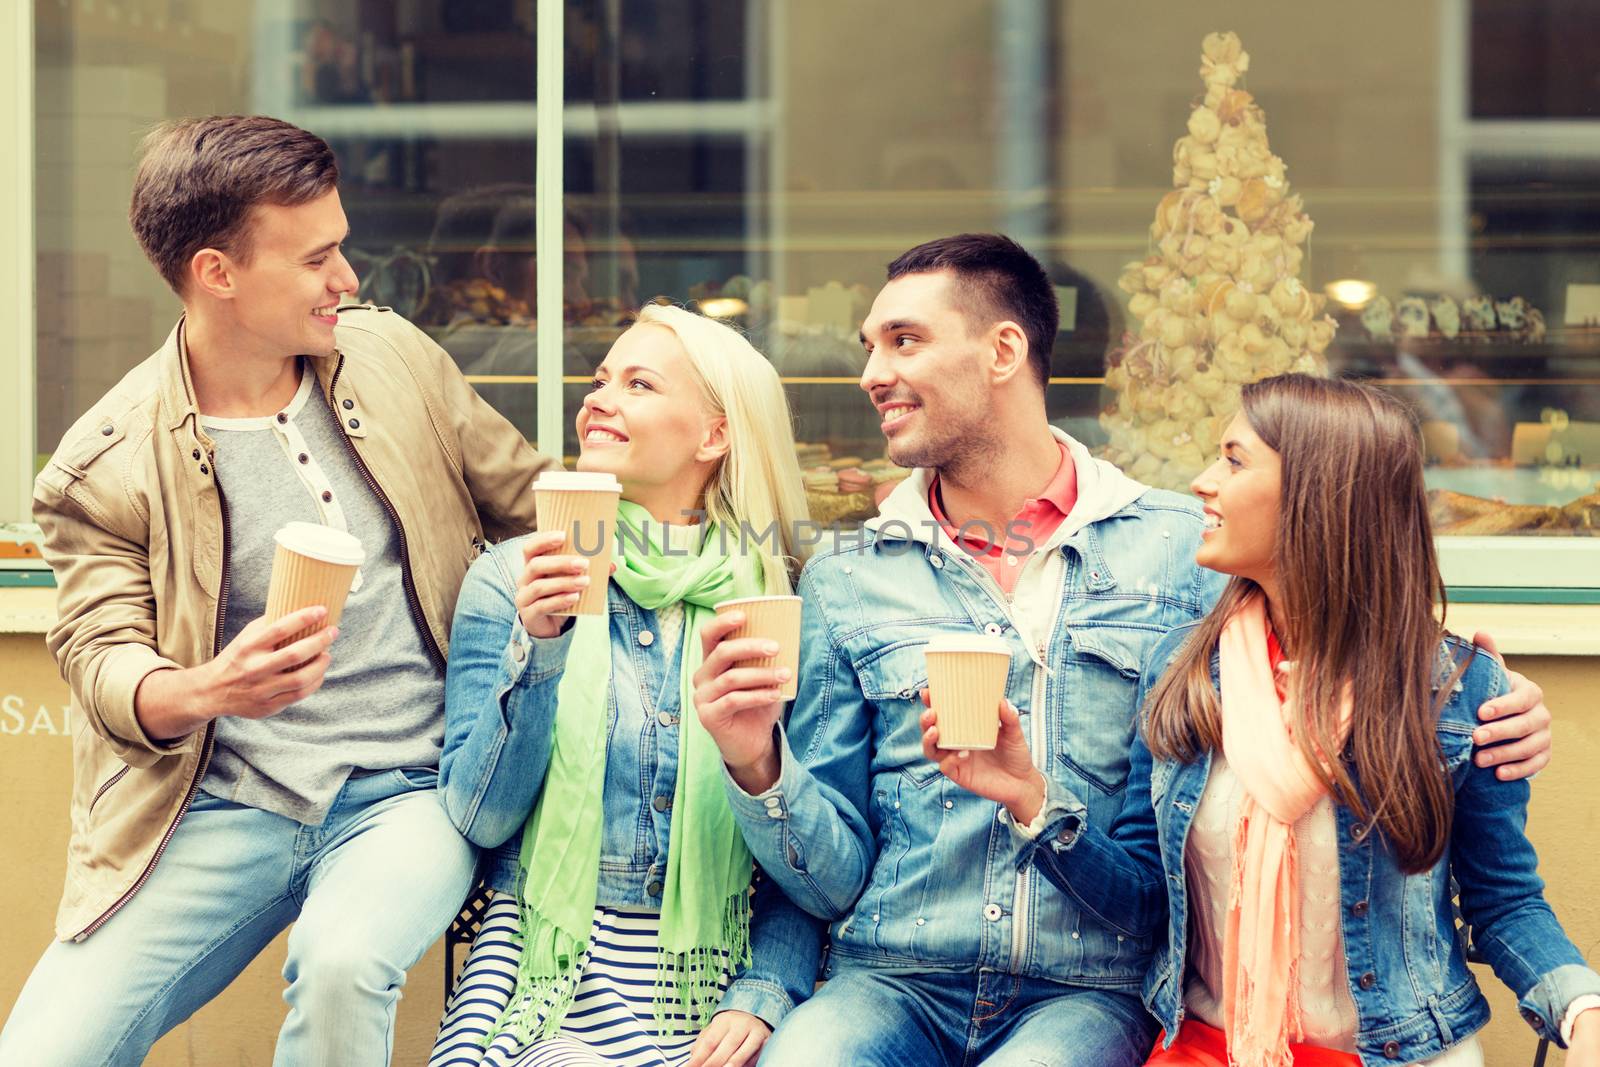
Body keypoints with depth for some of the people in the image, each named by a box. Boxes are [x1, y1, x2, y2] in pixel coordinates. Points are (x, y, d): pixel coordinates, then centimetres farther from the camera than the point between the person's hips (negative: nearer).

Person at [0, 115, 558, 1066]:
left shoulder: (392, 355, 8)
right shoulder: (105, 469, -3)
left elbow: (530, 499, 19)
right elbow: (103, 658, -5)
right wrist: (209, 690, -27)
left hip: (409, 793, 1)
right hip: (220, 803, -1)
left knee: (345, 960, -32)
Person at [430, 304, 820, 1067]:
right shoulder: (512, 579, 4)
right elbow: (479, 817, -2)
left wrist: (764, 996, -7)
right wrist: (537, 643, -14)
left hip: (711, 990, 1)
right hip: (559, 977, -1)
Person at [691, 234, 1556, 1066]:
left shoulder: (1185, 550, 6)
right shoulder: (846, 580, 9)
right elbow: (832, 877, 8)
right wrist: (759, 766, -12)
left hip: (1090, 997, -1)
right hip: (889, 985, 1)